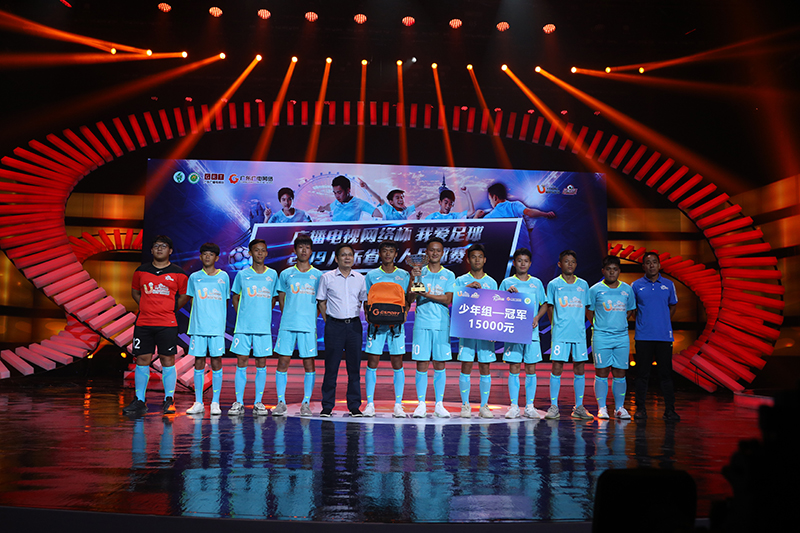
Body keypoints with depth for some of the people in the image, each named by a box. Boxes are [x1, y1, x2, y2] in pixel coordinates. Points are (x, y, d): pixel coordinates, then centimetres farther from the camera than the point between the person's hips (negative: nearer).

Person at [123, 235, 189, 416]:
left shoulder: (178, 273, 2)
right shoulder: (141, 271, 9)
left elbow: (185, 295, 10)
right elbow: (134, 291, 22)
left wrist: (171, 310, 5)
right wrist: (145, 307, 11)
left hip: (167, 324, -2)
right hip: (143, 322, 3)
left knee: (167, 360, -1)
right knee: (141, 360, 3)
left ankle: (169, 401, 7)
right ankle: (139, 401, 11)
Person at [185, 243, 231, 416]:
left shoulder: (223, 277, 7)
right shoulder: (194, 277, 9)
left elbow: (225, 302, 11)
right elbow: (192, 301, 14)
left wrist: (221, 320, 5)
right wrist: (200, 315, 2)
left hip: (217, 326, -1)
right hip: (198, 326, 1)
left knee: (216, 362, 0)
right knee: (199, 363, 3)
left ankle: (215, 403, 7)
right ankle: (198, 403, 11)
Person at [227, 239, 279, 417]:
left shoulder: (272, 274, 7)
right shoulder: (242, 274, 4)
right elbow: (235, 297, 13)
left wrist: (264, 314, 9)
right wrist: (241, 315, 5)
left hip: (264, 326, 1)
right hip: (243, 326, -1)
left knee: (261, 363, 3)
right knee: (241, 362, 0)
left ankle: (258, 403, 10)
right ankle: (238, 403, 6)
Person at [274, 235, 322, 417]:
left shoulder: (318, 275, 7)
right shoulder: (286, 274, 9)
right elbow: (281, 299, 15)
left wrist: (312, 317, 1)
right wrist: (288, 316, 6)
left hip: (308, 326, -1)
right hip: (287, 325, 1)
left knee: (309, 364, 1)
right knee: (282, 362, -1)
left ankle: (306, 403, 9)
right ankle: (281, 402, 7)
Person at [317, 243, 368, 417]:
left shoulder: (359, 278, 9)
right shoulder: (327, 277, 3)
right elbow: (321, 302, 7)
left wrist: (356, 319, 9)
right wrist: (328, 322, 0)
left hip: (354, 324, 2)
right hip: (334, 325, -2)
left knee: (354, 366, 4)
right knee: (331, 366, 0)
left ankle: (354, 406, 12)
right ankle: (327, 406, 8)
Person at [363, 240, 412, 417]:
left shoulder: (403, 275, 10)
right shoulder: (371, 275, 9)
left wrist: (403, 313, -11)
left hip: (396, 323, 0)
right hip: (376, 323, 0)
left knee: (397, 364, 1)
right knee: (372, 363, -1)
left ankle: (398, 405, 6)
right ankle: (370, 404, 5)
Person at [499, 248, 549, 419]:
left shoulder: (536, 283, 11)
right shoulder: (507, 283, 6)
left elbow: (544, 304, 15)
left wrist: (537, 317, -3)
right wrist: (508, 294, -12)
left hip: (532, 331, 2)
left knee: (531, 368, 2)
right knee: (514, 369, -2)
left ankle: (530, 406, 9)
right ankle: (514, 406, 4)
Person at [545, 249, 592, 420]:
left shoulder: (583, 285, 11)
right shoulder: (554, 284, 4)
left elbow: (585, 308, 17)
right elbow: (550, 307, 8)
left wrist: (580, 325, 9)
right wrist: (556, 325, 2)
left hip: (579, 333, 3)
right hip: (560, 334, -3)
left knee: (579, 369, 4)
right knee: (557, 367, -4)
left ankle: (579, 407, 12)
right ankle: (554, 407, 3)